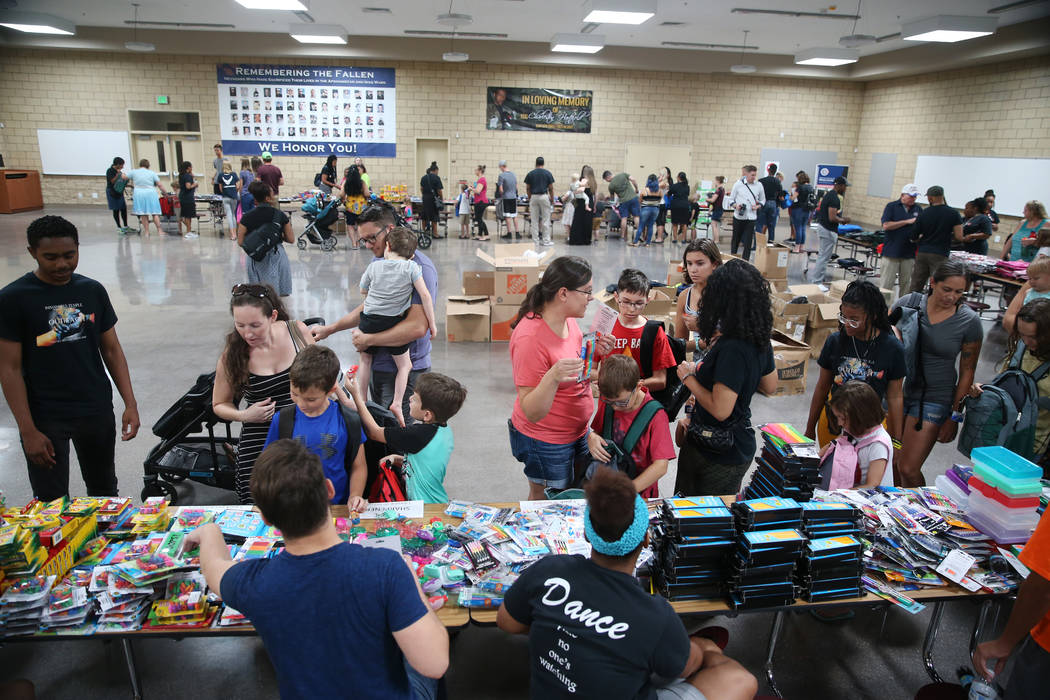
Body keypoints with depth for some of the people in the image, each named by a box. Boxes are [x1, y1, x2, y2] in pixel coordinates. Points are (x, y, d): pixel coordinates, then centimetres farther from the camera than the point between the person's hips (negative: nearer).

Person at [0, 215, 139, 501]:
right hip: (45, 418, -3)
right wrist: (28, 431, -13)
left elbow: (112, 350, 6)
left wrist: (130, 404, -1)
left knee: (104, 491, 16)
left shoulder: (93, 290, 1)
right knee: (51, 502, 4)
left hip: (97, 412, 3)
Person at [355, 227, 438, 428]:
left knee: (365, 359, 21)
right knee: (404, 365, 13)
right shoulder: (411, 267, -5)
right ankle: (397, 403, 1)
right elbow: (425, 295, -11)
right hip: (394, 322, -2)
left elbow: (363, 290, 18)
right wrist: (432, 323, -5)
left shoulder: (374, 266, 4)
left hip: (369, 320, 2)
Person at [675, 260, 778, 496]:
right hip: (740, 446, 8)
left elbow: (720, 410, -30)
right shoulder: (760, 340, -3)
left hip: (720, 456, -8)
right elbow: (770, 387, 13)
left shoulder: (731, 349, -29)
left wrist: (689, 377, -16)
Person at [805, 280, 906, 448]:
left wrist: (896, 441, 2)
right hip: (832, 422, 2)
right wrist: (810, 429, 11)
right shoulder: (835, 341, -6)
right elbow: (822, 388, 4)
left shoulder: (892, 349, -10)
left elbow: (894, 398, -2)